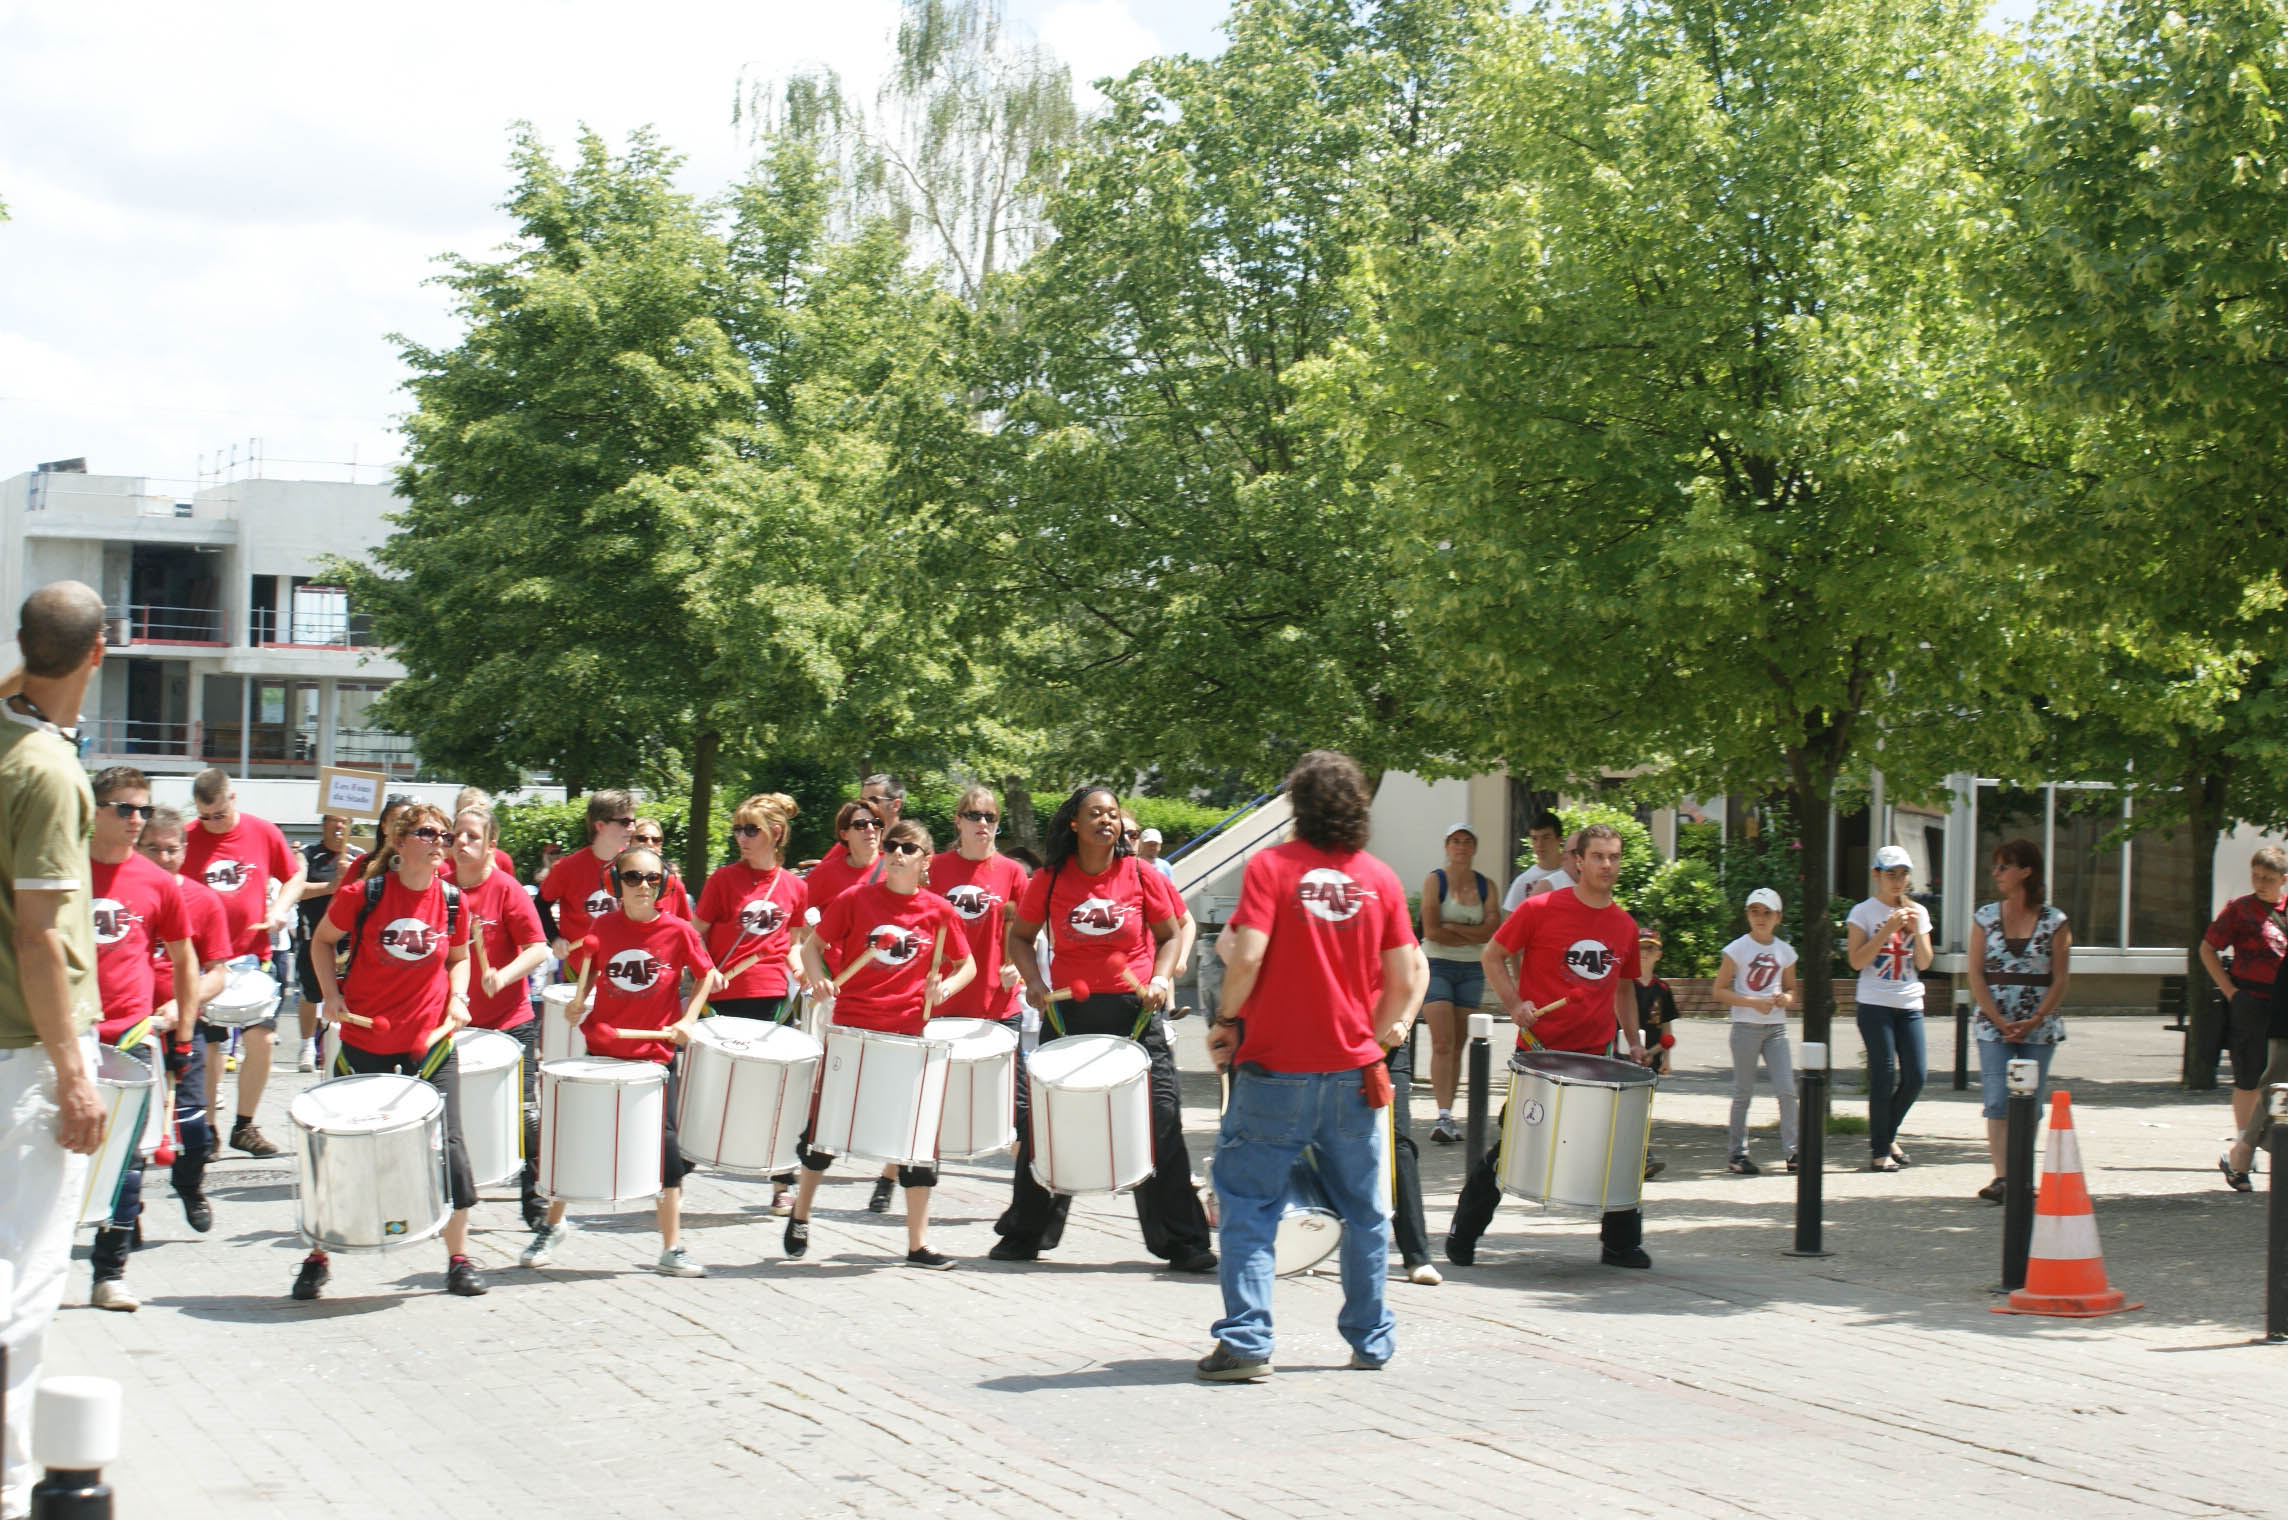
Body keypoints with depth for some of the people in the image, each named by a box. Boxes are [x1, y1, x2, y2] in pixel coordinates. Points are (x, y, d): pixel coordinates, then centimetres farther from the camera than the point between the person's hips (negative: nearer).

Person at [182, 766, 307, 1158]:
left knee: (261, 1039, -4)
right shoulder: (188, 840, -3)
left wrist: (281, 908, -5)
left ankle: (244, 1127, 12)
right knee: (209, 1047, 3)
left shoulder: (263, 832, 1)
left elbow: (295, 876, 13)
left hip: (253, 957, 1)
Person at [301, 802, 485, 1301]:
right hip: (364, 1040, -2)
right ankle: (318, 1258, 18)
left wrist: (457, 997, -3)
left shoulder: (452, 900, -2)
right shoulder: (364, 894, -10)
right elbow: (323, 941, 5)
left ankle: (459, 1259, 10)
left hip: (430, 1041, 2)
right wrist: (331, 994, -7)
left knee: (448, 1146, -3)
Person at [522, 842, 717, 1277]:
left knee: (664, 1143, -5)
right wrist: (578, 1001, -3)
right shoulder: (603, 927, -1)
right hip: (603, 1049, 2)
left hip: (655, 1051, -2)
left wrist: (687, 1020, -6)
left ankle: (672, 1249, 4)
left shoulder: (678, 931, -7)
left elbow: (706, 976, 5)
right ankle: (553, 1224, 31)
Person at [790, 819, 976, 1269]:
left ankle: (918, 1244, 10)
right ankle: (800, 1215, 31)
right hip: (851, 1027, -1)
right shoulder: (856, 899, -2)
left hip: (911, 1032, 1)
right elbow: (816, 945, 8)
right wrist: (819, 978, -11)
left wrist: (944, 988, -8)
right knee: (825, 1127, 8)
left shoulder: (938, 911, 1)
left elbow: (967, 965, 11)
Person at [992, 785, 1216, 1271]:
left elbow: (1170, 934, 9)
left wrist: (1160, 979, -8)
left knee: (1161, 1122, -4)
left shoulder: (1141, 876, -1)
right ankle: (1022, 1234, 23)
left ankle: (1181, 1242, 6)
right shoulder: (1049, 880, 0)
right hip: (1069, 1012, 1)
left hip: (1135, 1012, -1)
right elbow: (1020, 935, 11)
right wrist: (1033, 981, -5)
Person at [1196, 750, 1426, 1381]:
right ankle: (1372, 1340, 21)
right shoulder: (1379, 878, 4)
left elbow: (1248, 954, -16)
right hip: (1354, 1069, 3)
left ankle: (1245, 1342, -6)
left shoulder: (1271, 866, -6)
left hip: (1276, 1069, -3)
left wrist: (1227, 1019, -2)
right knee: (1363, 1211, 14)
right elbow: (1405, 974, 5)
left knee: (1248, 1208, 1)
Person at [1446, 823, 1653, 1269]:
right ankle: (1463, 1234, 18)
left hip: (1595, 1054, 4)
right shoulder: (1541, 909, -7)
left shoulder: (1625, 925, 8)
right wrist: (1514, 1004, -12)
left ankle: (1622, 1242, 14)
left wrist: (1634, 1041, 12)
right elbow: (1493, 956, 1)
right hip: (1539, 1049, -4)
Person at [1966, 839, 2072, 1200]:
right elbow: (1976, 974, 1)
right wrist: (2001, 1021, -8)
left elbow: (2060, 980, -1)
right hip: (1993, 1025, 1)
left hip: (2039, 1029, -1)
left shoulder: (2054, 922, 0)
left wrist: (2033, 1022, -11)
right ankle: (2001, 1176, -15)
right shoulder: (1986, 916, 5)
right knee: (1997, 1102, -10)